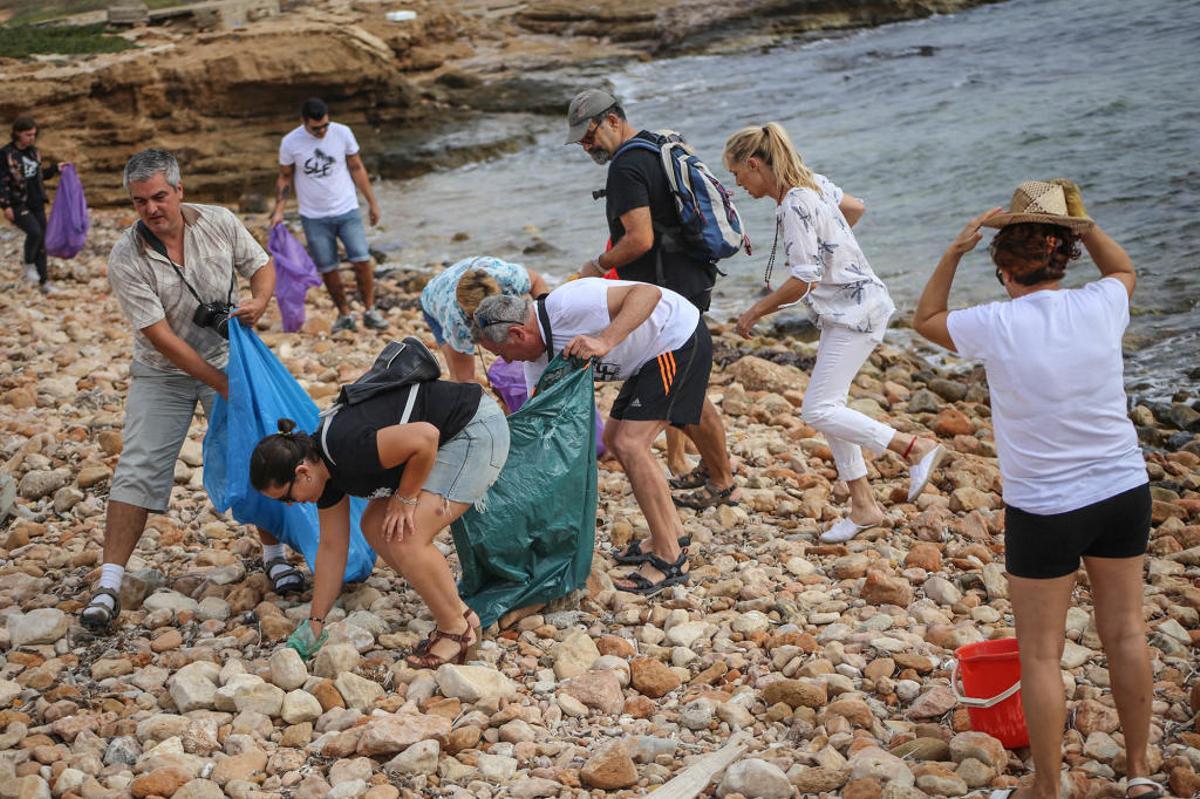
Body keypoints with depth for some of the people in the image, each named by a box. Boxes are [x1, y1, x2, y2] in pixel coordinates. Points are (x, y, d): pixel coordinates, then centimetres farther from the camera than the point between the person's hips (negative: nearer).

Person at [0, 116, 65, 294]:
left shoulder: (33, 151, 10)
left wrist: (55, 168, 14)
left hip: (36, 204, 6)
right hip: (17, 205, -6)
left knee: (42, 241, 6)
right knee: (35, 232, -27)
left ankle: (44, 283, 14)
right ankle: (29, 265, -3)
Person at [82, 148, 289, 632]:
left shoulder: (220, 223, -12)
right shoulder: (126, 259, -20)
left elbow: (261, 266, 3)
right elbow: (160, 335, -21)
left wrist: (259, 301, -21)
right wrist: (222, 385, -23)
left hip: (227, 358, 2)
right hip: (163, 374, -2)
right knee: (138, 471, -8)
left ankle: (274, 555, 19)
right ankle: (109, 583, -4)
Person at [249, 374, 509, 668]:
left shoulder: (347, 449, -27)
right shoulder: (325, 467, 3)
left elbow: (425, 436, -32)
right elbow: (332, 546, 10)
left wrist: (405, 498, -17)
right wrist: (315, 622, 13)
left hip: (478, 430, -10)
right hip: (450, 440, 10)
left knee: (406, 538, -17)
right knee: (375, 526, 8)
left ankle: (458, 631, 1)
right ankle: (456, 612, 14)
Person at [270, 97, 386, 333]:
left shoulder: (342, 133, -7)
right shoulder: (290, 143, -9)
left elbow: (356, 168, 4)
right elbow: (285, 177, 4)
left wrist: (372, 202, 5)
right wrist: (279, 210, -6)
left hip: (347, 210, 0)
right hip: (314, 217, 0)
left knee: (361, 260, -9)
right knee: (328, 269, 3)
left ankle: (370, 312, 6)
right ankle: (345, 316, 18)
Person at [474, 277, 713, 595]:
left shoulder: (566, 304, -27)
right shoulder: (538, 359, 2)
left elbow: (649, 293, -30)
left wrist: (605, 341, -39)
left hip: (681, 339, -10)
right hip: (652, 354, 10)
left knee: (629, 444, -15)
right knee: (614, 438, 16)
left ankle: (670, 560, -8)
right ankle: (672, 535, 26)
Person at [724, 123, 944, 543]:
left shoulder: (793, 206, -22)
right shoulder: (812, 182, 7)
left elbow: (803, 279, -25)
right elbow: (855, 208, 25)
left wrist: (757, 311, -13)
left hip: (855, 311, -10)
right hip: (846, 309, 10)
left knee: (818, 410, -11)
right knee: (828, 407, 11)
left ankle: (917, 448, -4)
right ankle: (862, 505, 16)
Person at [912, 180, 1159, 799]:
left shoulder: (995, 326, -17)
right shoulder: (1099, 307, -8)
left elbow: (925, 319, 5)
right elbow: (1124, 268, 18)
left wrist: (956, 250, 2)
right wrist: (1081, 223, 8)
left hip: (1043, 509, -4)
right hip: (1124, 492, 4)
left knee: (1040, 653, 8)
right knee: (1125, 630, 19)